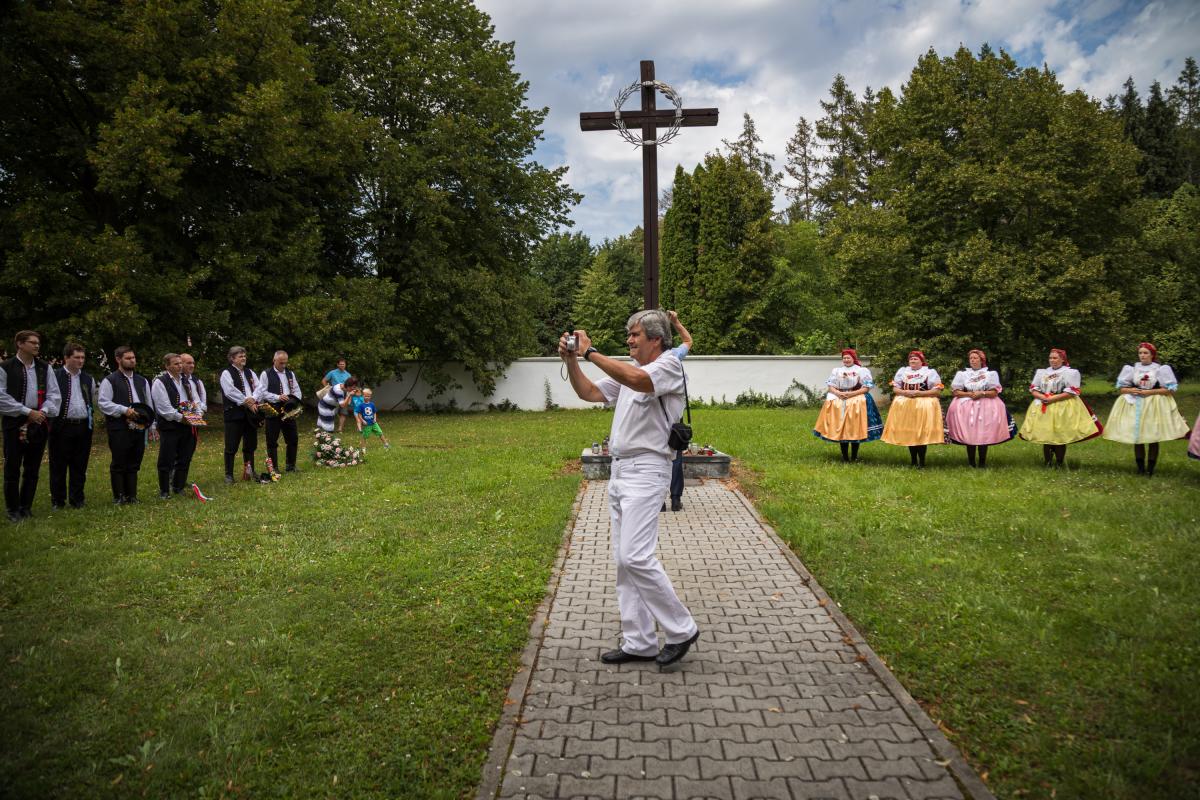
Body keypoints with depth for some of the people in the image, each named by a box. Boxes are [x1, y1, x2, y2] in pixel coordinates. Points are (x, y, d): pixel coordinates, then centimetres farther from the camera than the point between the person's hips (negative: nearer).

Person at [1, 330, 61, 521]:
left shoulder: (45, 368, 8)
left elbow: (54, 394, 6)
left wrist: (43, 412, -10)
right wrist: (27, 412, -12)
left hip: (39, 423, 3)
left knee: (32, 468, 9)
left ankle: (26, 507, 20)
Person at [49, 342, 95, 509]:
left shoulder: (88, 379, 13)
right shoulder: (54, 376, -2)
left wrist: (92, 420, 15)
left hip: (84, 427, 4)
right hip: (61, 427, -4)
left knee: (79, 465, 8)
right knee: (58, 465, 3)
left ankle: (77, 499, 16)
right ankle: (57, 500, 13)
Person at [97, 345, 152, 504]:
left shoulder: (142, 381, 16)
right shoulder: (109, 380, -4)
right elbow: (103, 403, -12)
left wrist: (148, 419, 10)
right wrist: (124, 410, -18)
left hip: (139, 429, 6)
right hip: (119, 429, -6)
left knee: (134, 464, 11)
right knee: (118, 464, 0)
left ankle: (131, 495, 18)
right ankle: (119, 497, 9)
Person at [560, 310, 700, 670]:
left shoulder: (669, 365, -8)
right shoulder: (627, 370, 18)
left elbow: (636, 380, -28)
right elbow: (589, 393, 18)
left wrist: (590, 352, -23)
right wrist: (571, 361, 3)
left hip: (646, 471, -9)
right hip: (620, 469, 9)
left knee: (635, 557, -15)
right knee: (624, 561, 8)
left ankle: (681, 630, 2)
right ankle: (638, 643, 15)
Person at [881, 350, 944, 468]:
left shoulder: (930, 371, 1)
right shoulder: (902, 371, 12)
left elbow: (937, 390, -4)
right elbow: (895, 388, 12)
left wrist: (919, 393, -14)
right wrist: (905, 392, -9)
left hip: (924, 405, -3)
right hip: (904, 405, 4)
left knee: (922, 433, -7)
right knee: (908, 433, 4)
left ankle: (921, 462, 1)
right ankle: (913, 460, 16)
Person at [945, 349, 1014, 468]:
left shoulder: (991, 373, 7)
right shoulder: (962, 373, 10)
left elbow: (994, 392, 1)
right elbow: (956, 391, 3)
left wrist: (981, 393, -13)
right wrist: (969, 394, -11)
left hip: (986, 406, -1)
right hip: (966, 406, 1)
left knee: (984, 436, -6)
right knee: (968, 435, -5)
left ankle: (982, 462, 4)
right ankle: (971, 462, 5)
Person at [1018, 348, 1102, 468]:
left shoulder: (1070, 372, -2)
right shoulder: (1042, 372, 12)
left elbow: (1072, 392, -10)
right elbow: (1033, 389, 11)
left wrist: (1052, 398, -17)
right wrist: (1042, 397, -10)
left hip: (1063, 407, -4)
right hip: (1043, 407, 4)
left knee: (1060, 436, -2)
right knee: (1045, 435, 4)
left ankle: (1059, 463, 8)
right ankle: (1047, 462, 13)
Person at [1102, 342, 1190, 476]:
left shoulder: (1161, 369, -2)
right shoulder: (1132, 368, 5)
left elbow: (1170, 389, -5)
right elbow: (1122, 388, 9)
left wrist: (1149, 392, -14)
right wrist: (1131, 391, -13)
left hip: (1155, 405, -2)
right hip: (1134, 405, 2)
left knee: (1153, 439, 1)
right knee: (1137, 437, 5)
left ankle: (1150, 469, 10)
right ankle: (1140, 468, 16)